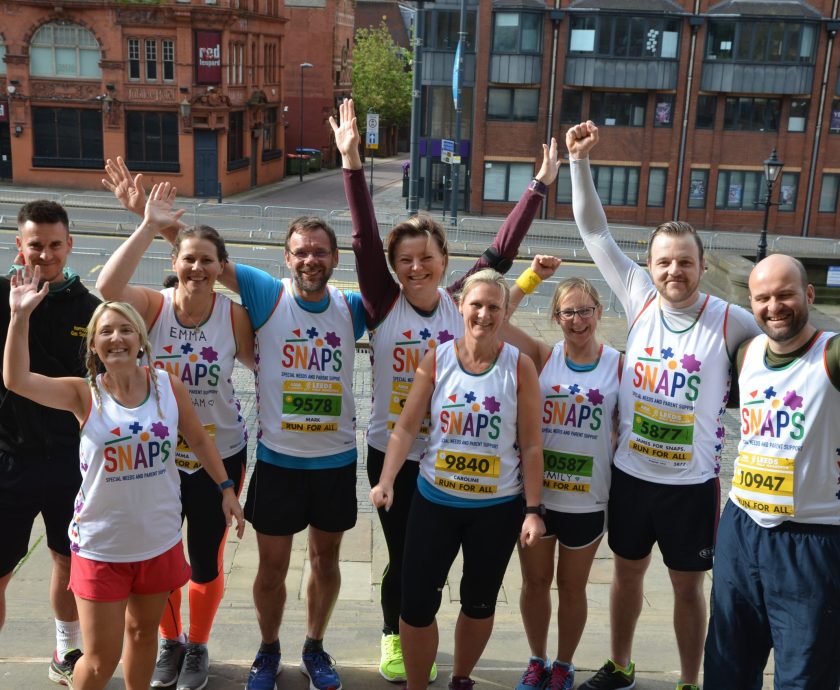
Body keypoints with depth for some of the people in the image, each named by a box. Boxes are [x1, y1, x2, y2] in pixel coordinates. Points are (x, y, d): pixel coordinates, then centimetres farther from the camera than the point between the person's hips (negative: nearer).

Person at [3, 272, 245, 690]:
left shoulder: (169, 388, -6)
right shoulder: (83, 395, -11)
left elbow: (199, 440, 7)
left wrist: (226, 488, 8)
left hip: (159, 541, 2)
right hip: (100, 546, -2)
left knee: (143, 631, 22)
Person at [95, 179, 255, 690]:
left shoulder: (235, 315, -13)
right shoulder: (153, 306, -13)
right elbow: (108, 287, -33)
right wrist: (149, 227, -34)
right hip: (159, 455, 1)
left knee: (206, 561, 12)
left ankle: (198, 647, 38)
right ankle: (170, 642, 41)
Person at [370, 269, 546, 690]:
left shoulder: (520, 367, -8)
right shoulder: (436, 360, -5)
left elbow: (531, 445, -5)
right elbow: (406, 427, -7)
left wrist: (533, 509, -8)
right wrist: (386, 481, -21)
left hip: (498, 507, 0)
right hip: (435, 501, 0)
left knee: (479, 601, 17)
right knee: (416, 604, 2)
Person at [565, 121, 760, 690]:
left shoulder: (732, 322, -12)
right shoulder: (640, 300, -6)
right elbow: (595, 232, -7)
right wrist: (580, 161, -14)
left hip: (693, 482, -2)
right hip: (631, 473, 3)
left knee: (688, 585, 12)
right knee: (628, 572, 19)